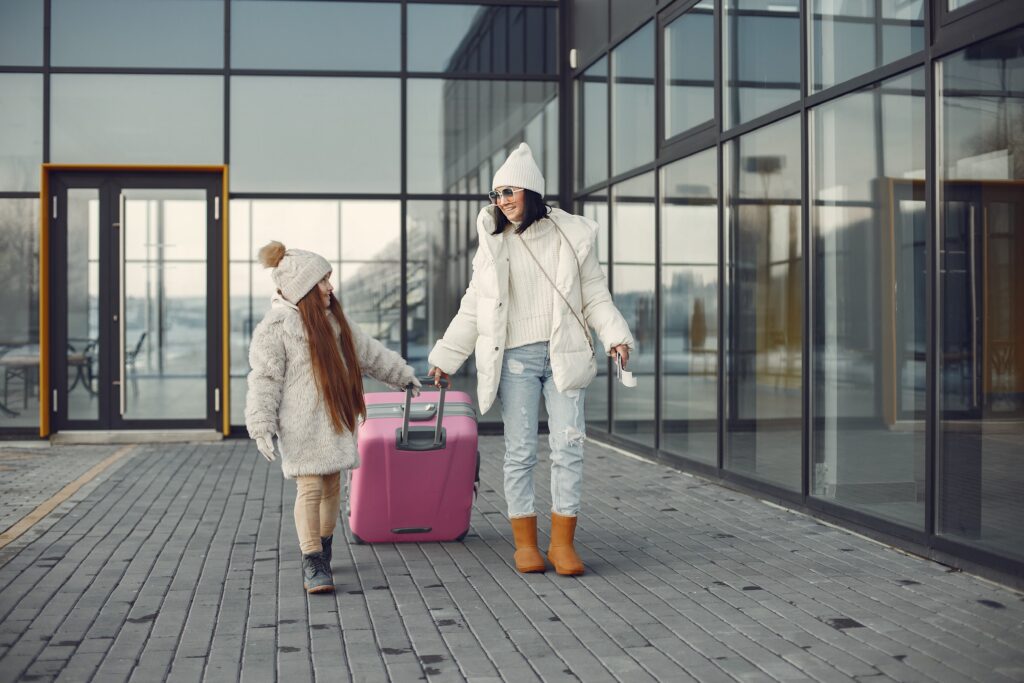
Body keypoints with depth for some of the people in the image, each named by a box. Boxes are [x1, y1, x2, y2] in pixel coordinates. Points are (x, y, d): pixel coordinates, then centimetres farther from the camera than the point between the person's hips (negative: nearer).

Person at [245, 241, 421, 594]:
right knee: (310, 488, -9)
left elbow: (368, 351, 24)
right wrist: (262, 426, -18)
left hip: (335, 421, 7)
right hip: (302, 428, -7)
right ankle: (312, 564, -5)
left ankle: (324, 548, 30)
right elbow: (264, 379, -12)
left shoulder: (333, 319, 13)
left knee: (332, 486, 13)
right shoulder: (274, 327, -10)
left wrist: (401, 374, 30)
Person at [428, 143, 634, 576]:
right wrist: (446, 358, 11)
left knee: (569, 447, -3)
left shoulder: (573, 235, 5)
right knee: (520, 451, 1)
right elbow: (472, 309, 13)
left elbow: (595, 296, 8)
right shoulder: (493, 245, 8)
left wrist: (615, 336, -8)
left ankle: (563, 541, 6)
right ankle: (525, 542, 11)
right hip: (515, 358, 0)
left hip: (563, 355, 0)